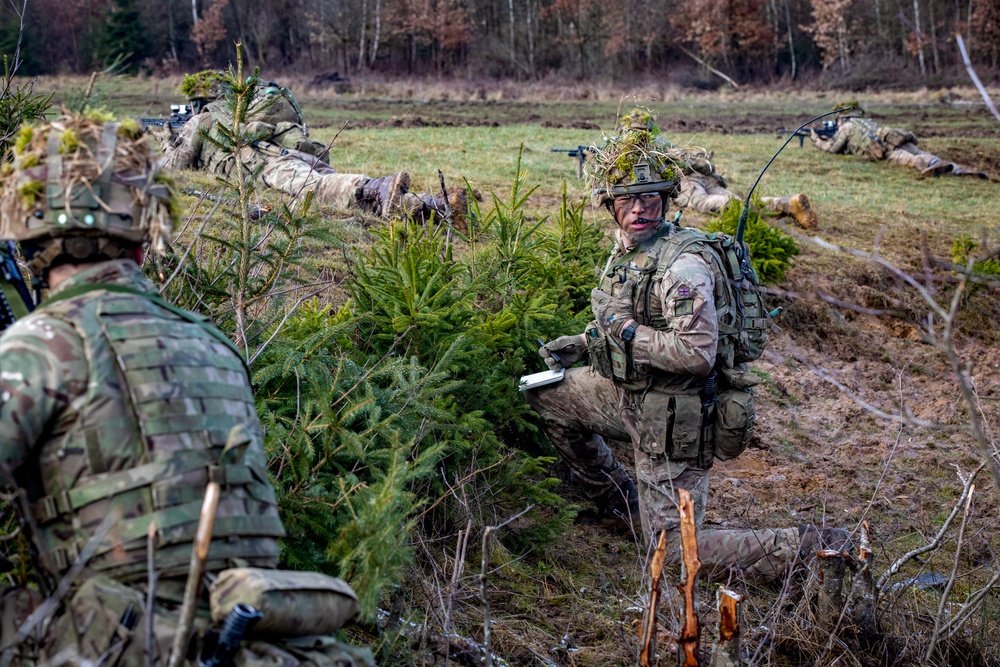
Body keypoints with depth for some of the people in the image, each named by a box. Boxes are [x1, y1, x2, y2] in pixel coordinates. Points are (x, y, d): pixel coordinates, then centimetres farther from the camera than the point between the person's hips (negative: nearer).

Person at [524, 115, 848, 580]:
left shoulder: (682, 263, -24)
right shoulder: (626, 249, 5)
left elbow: (697, 353, -31)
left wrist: (623, 329, -24)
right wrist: (581, 344, 10)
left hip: (673, 418, -9)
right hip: (633, 394, 9)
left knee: (675, 549, -3)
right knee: (546, 394, 19)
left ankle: (807, 548, 2)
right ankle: (620, 499, 31)